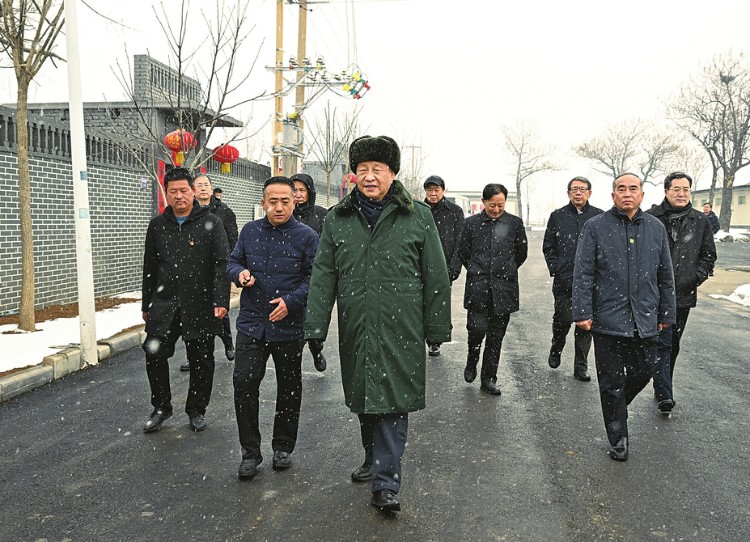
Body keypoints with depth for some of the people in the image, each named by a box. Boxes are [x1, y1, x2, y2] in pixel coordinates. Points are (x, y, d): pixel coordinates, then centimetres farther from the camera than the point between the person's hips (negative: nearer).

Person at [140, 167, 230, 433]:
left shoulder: (211, 223, -1)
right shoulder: (157, 225, 11)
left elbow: (222, 264, -7)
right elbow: (149, 268, 16)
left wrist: (221, 301, -17)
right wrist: (146, 305, 15)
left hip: (200, 306, -3)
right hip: (164, 304, 3)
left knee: (201, 361, 6)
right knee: (154, 356, -1)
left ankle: (196, 410, 24)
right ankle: (161, 407, 20)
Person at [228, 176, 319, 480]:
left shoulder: (306, 236, -5)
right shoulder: (250, 231, 5)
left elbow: (313, 278, -6)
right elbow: (232, 262, 14)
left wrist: (291, 301, -20)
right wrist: (239, 273, -9)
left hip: (289, 327, -2)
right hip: (251, 324, 2)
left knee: (289, 388, 11)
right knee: (243, 383, -5)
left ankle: (283, 447, 30)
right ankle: (250, 452, 10)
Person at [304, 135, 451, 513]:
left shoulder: (418, 217, 0)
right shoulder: (337, 219, 7)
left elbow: (436, 277, 2)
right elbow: (323, 276, 6)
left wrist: (437, 328, 1)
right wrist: (315, 326, 0)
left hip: (400, 330, -3)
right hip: (355, 329, 3)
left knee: (393, 402, -3)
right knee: (363, 399, 16)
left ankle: (385, 484, 4)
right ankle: (374, 459, 37)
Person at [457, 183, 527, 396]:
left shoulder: (515, 223, 4)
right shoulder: (472, 223, 3)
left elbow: (522, 253, 14)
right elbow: (462, 251, 13)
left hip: (503, 288, 1)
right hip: (477, 287, -1)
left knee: (496, 335, 6)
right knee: (477, 328, -10)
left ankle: (489, 378, 17)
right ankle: (471, 362, 20)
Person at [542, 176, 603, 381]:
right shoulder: (557, 216, 7)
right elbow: (548, 246, 10)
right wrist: (555, 267, 0)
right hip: (564, 280, 0)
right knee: (562, 319, 5)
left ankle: (581, 366, 15)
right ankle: (556, 349, 35)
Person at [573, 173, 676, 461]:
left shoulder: (655, 228, 7)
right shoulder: (596, 226, -3)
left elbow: (665, 275, 13)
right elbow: (583, 273, -6)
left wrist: (666, 313, 13)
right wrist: (582, 312, -11)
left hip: (645, 320, 3)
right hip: (608, 319, -3)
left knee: (643, 372, 10)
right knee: (612, 381, 6)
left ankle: (616, 405, 40)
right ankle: (618, 439, 20)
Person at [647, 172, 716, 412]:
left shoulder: (700, 221, 7)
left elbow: (709, 255, 13)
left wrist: (695, 278, -1)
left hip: (684, 295, 4)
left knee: (673, 345, 14)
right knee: (662, 343, -8)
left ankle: (662, 388, 27)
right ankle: (664, 394, -9)